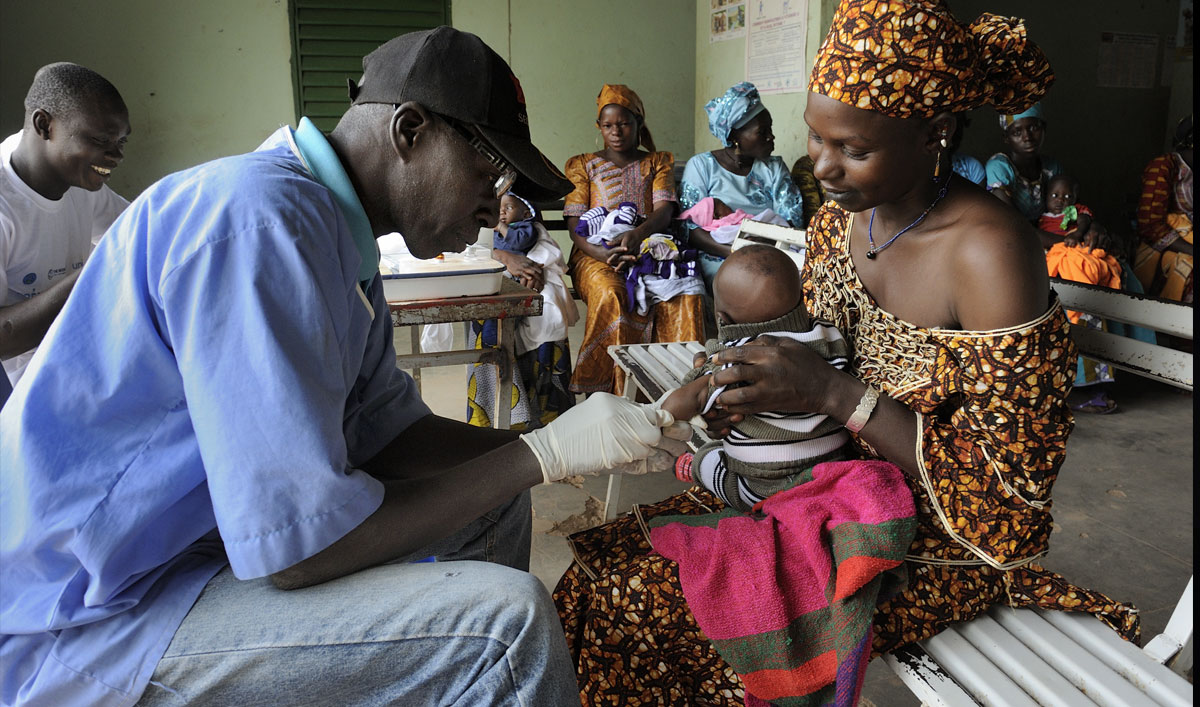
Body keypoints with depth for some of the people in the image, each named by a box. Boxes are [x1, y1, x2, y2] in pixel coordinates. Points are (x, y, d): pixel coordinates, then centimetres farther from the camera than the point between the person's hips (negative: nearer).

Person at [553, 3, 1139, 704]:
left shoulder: (988, 251, -24)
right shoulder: (839, 216, -2)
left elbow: (1013, 482, -22)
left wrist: (834, 392, -28)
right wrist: (763, 389, -9)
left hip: (950, 537, -6)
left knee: (656, 606, -17)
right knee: (614, 555, -6)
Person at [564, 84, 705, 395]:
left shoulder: (658, 162, 19)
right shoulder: (583, 166, 15)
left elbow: (664, 210, 0)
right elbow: (575, 227, 3)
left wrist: (638, 234, -25)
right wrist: (605, 254, -19)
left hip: (649, 250, 1)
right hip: (597, 255, -1)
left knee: (686, 293, -32)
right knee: (611, 296, -36)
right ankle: (614, 392, -32)